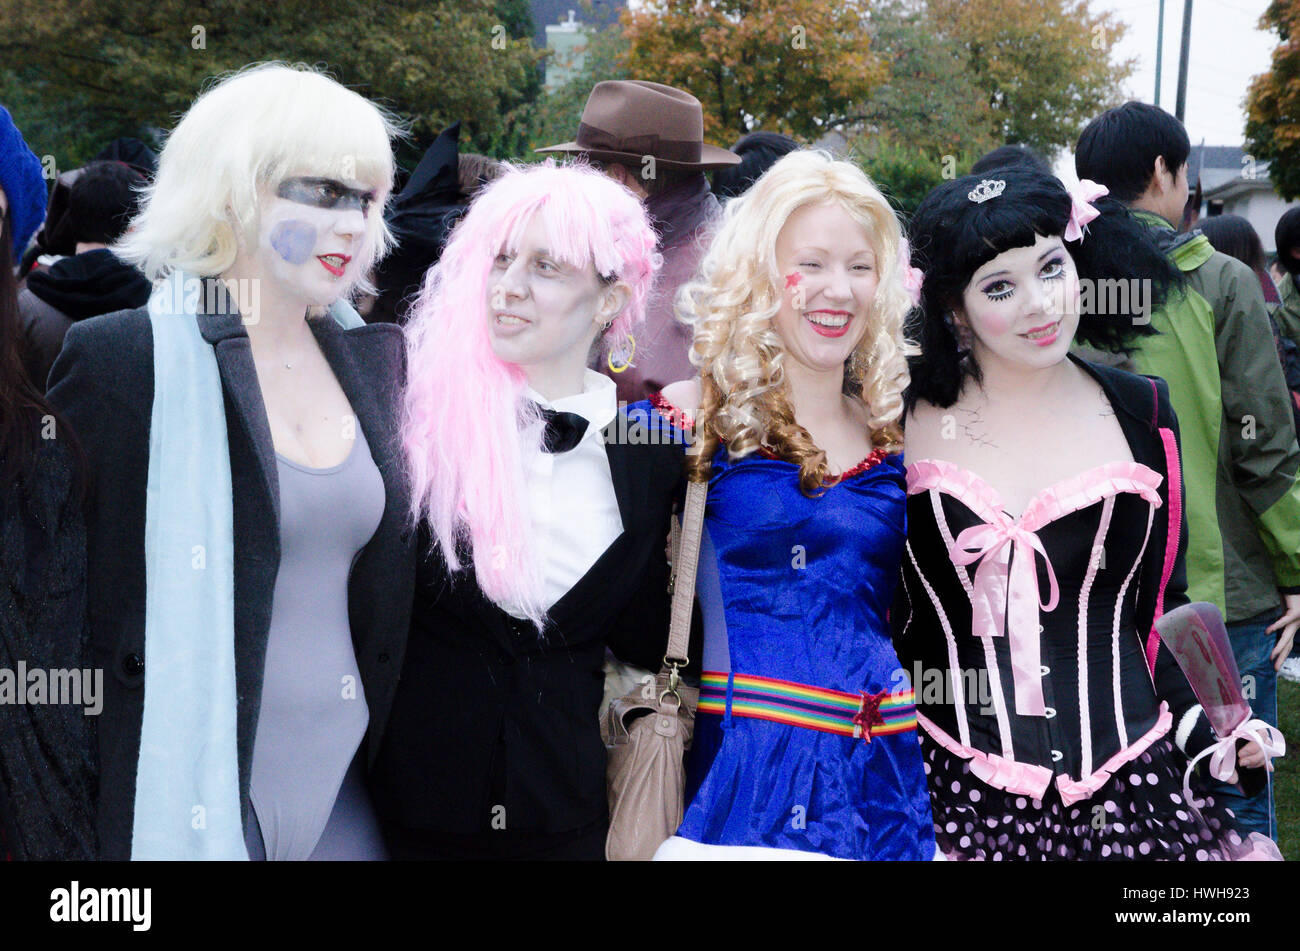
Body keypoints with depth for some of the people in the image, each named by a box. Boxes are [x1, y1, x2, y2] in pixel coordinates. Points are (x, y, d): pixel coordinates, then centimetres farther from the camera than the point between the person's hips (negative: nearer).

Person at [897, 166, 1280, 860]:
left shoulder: (1140, 413, 3)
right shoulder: (901, 424, -2)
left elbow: (1160, 607, 9)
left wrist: (1209, 732, -4)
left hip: (1125, 786, 1)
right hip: (955, 789, -1)